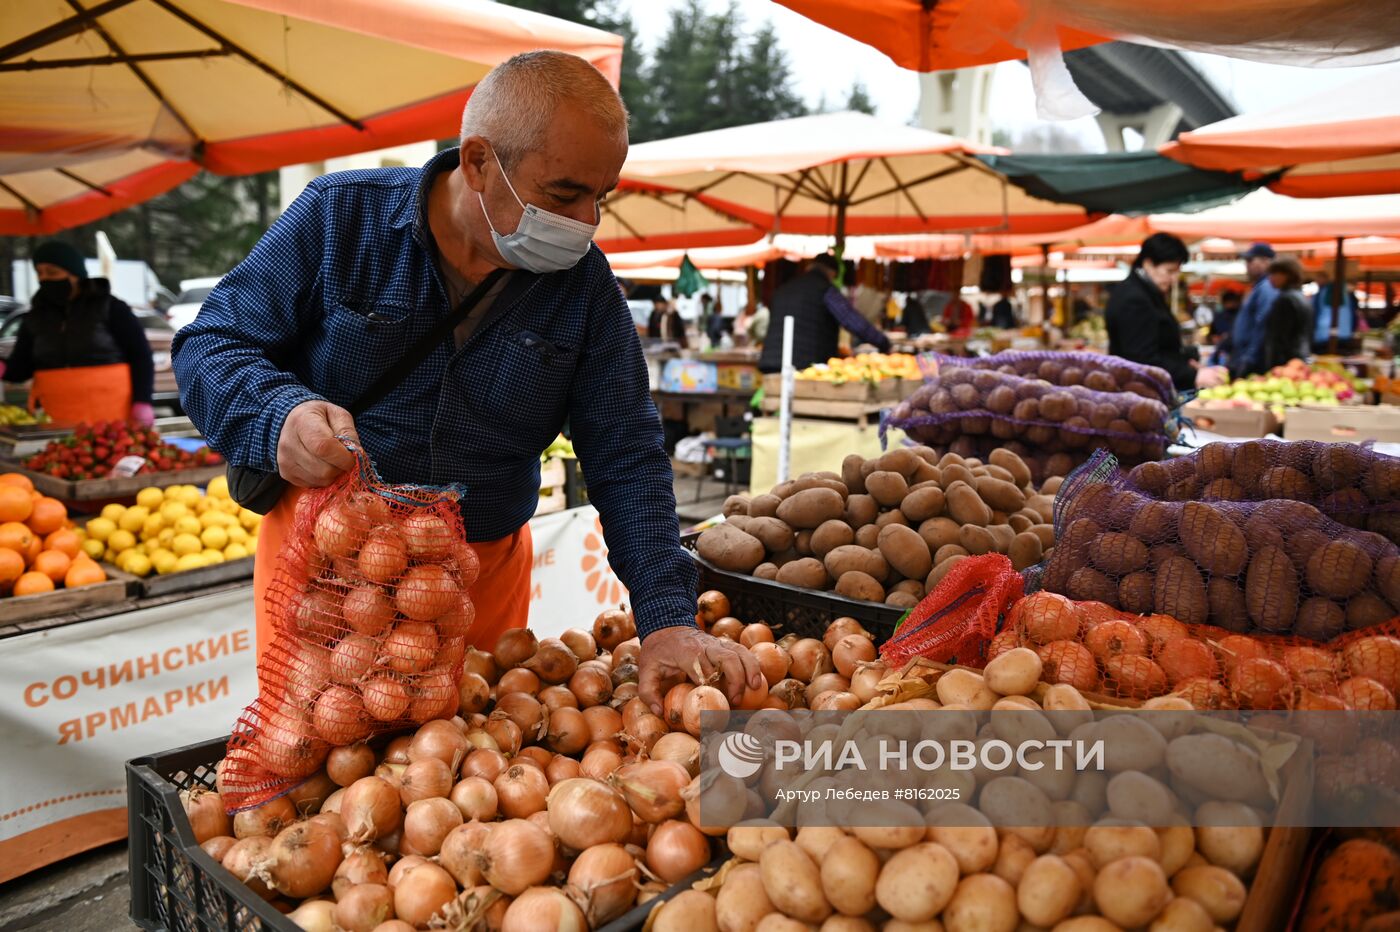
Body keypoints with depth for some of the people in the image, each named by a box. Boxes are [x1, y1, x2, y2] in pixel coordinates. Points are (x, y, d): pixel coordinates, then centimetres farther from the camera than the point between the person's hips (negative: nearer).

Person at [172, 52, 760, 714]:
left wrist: (667, 620, -17)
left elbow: (627, 459, -6)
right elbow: (209, 348, -7)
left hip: (486, 574, 3)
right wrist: (280, 416, -31)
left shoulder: (585, 282, -5)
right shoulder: (338, 215, -10)